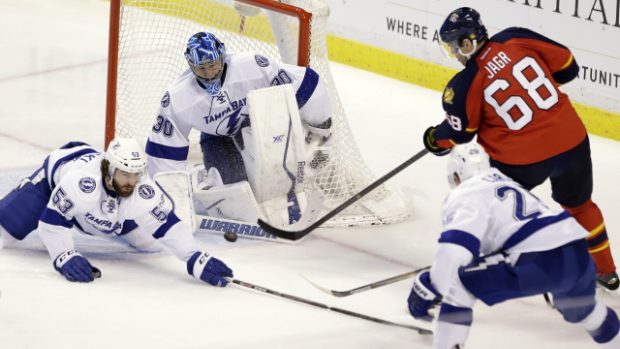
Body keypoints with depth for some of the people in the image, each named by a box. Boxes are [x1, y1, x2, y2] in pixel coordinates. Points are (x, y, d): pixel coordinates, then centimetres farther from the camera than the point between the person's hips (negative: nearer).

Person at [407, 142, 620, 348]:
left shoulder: (465, 194, 3)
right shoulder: (506, 183, 30)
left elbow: (455, 246, -14)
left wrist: (428, 289, -14)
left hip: (539, 262, -8)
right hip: (579, 255, 8)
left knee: (457, 284, 3)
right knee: (579, 306, 39)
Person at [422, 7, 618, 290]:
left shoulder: (466, 85, -14)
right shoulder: (517, 39, -6)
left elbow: (459, 133, -1)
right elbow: (566, 65, 3)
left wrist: (434, 140, 21)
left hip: (522, 160, -4)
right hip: (571, 140, 4)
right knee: (579, 203, 28)